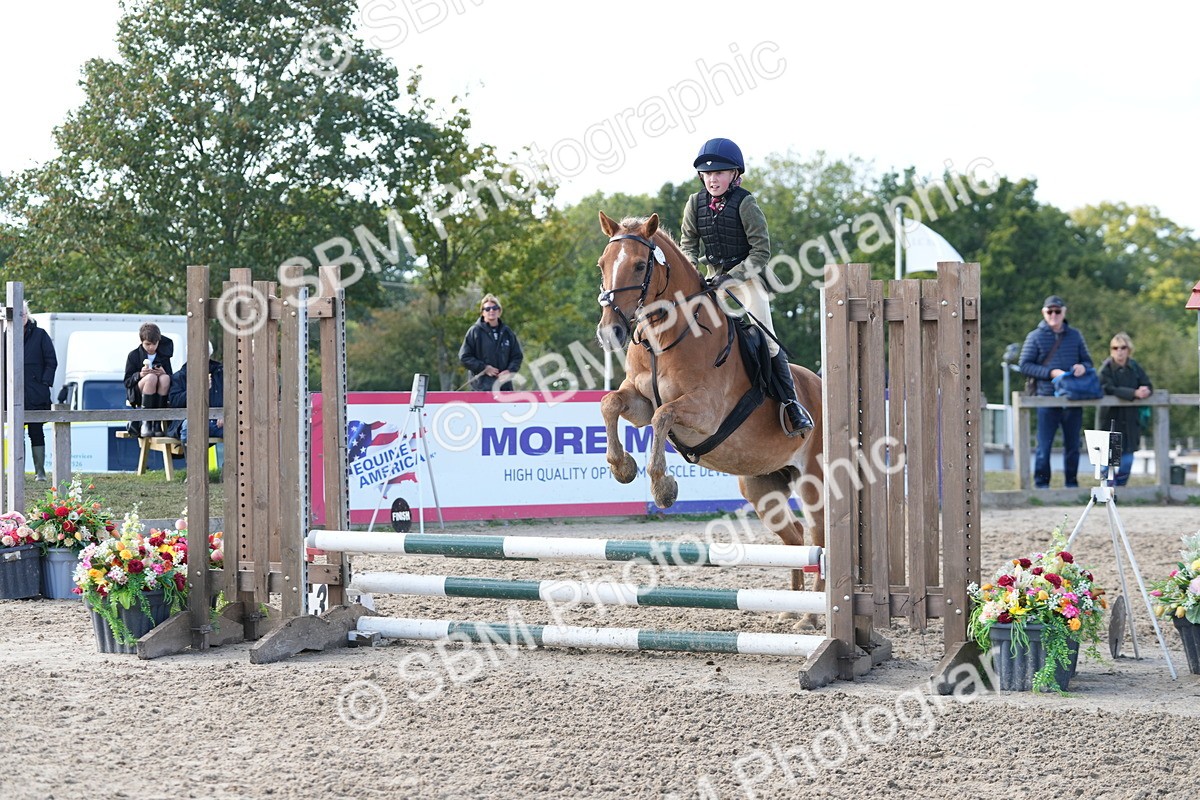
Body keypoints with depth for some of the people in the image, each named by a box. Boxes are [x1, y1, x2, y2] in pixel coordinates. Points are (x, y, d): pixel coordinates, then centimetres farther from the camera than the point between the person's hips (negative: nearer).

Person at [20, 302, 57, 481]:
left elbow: (52, 362, 3)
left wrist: (45, 383, -7)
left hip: (36, 394, -2)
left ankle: (40, 471, 5)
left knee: (36, 432, 1)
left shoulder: (39, 335, 3)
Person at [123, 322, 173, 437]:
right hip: (137, 395, -2)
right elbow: (127, 381, 0)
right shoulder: (133, 355, 5)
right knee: (151, 377, -34)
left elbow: (171, 379, 8)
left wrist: (164, 374, -15)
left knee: (164, 378, -32)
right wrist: (139, 375, -20)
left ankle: (157, 422, -28)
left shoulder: (164, 356, 11)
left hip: (159, 396, 2)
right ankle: (145, 423, -35)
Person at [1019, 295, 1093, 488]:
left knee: (1072, 446, 9)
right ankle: (1042, 485, 2)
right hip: (1047, 399, -3)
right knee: (1044, 445, -5)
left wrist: (1082, 367, -8)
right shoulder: (1035, 337, 3)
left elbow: (1088, 361, 17)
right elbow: (1025, 366, -1)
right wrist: (1051, 373, -13)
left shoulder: (1075, 336, 12)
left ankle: (1072, 484, 17)